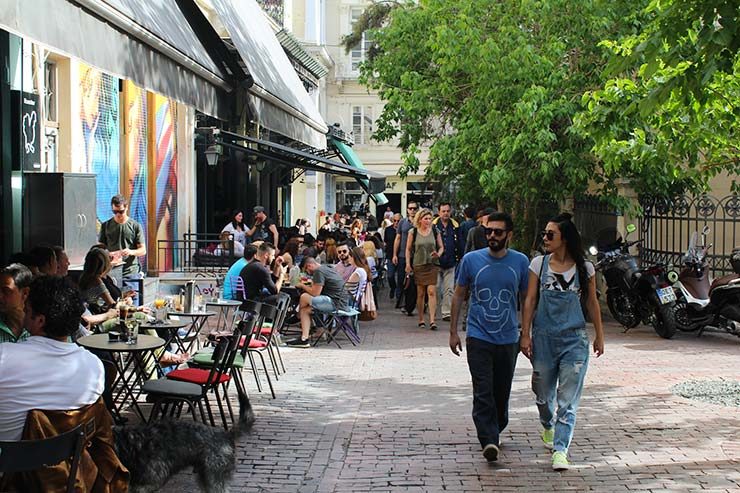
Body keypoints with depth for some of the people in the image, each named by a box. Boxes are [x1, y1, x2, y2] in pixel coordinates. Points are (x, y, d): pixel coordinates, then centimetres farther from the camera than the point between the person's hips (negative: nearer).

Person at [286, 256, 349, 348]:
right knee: (305, 310, 10)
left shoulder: (319, 271, -12)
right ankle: (304, 339, 3)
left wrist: (302, 286, 0)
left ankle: (297, 316, 17)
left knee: (304, 297, -11)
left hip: (336, 304, -11)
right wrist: (312, 283, 22)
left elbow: (315, 293, -15)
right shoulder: (327, 268, 18)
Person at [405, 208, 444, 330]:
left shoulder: (435, 232, 5)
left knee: (432, 292, -10)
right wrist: (408, 264, -2)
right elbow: (408, 249, 7)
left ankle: (432, 320, -14)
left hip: (433, 265, 0)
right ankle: (421, 319, 16)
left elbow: (441, 247, 12)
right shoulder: (413, 232, 2)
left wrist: (438, 254, -9)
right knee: (420, 293, 4)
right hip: (418, 265, 0)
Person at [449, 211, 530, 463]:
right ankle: (489, 440, -16)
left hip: (508, 339, 2)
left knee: (502, 392, 12)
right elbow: (459, 295, 7)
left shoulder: (520, 262, 1)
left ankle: (495, 431, 32)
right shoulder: (471, 260, -2)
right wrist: (453, 331, 5)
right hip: (479, 338, -2)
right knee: (483, 392, -12)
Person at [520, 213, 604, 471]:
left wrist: (599, 336, 13)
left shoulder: (584, 268, 0)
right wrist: (525, 335, -1)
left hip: (574, 338, -1)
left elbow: (592, 303, 9)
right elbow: (530, 300, 3)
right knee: (543, 390, 13)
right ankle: (548, 426, 44)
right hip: (544, 336, 1)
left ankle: (560, 450, -5)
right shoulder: (539, 264, 1)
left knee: (568, 397, -6)